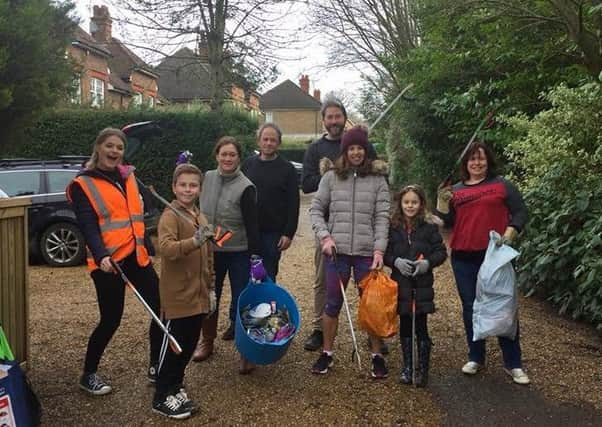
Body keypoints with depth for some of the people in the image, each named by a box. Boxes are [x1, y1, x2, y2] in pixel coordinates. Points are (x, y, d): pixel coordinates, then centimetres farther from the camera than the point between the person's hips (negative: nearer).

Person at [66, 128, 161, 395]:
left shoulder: (128, 177, 14)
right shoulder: (83, 184, -5)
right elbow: (88, 227, -16)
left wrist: (148, 248, 17)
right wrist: (101, 256, -31)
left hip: (136, 256, 6)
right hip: (108, 262, -6)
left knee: (161, 308, 4)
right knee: (111, 319, -1)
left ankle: (156, 368, 20)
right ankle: (88, 375, 21)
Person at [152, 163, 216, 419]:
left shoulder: (200, 218, 12)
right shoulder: (170, 216, -12)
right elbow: (166, 248, -29)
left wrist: (211, 288, 19)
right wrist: (194, 241, -44)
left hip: (197, 296, 7)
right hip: (177, 297, -7)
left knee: (189, 345, 16)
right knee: (173, 347, 3)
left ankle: (175, 387, 33)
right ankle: (162, 398, 17)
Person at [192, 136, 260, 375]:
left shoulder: (245, 188, -14)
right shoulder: (208, 178, 0)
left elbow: (252, 226, -14)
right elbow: (199, 211, 14)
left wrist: (255, 259, -14)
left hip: (238, 254, -5)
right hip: (210, 250, 5)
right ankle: (207, 341, 34)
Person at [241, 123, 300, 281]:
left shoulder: (287, 169, -1)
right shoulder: (248, 164, 7)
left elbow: (293, 204, -4)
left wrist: (289, 233, -10)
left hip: (273, 233, -2)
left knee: (268, 276, 5)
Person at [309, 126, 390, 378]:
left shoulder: (378, 179, 3)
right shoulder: (331, 177, 5)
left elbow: (382, 217, -1)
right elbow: (316, 210, 7)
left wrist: (379, 249, -10)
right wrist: (325, 236, -6)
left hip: (367, 252, -1)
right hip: (337, 251, 1)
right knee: (333, 304, 9)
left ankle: (377, 356, 20)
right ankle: (326, 354, 23)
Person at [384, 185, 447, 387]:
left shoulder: (429, 226, -2)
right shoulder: (392, 227, 0)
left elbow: (441, 251, 0)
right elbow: (385, 253, 4)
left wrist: (428, 262, -17)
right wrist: (396, 261, -14)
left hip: (422, 284, -1)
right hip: (400, 284, 2)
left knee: (421, 327, 0)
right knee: (405, 326, 12)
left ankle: (422, 369, 15)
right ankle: (407, 367, 25)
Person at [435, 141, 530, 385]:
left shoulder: (502, 185, 3)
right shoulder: (456, 191, 12)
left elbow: (520, 213, 1)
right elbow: (447, 223, 10)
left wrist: (508, 235, -13)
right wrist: (442, 203, -6)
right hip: (463, 258, 3)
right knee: (470, 308, 9)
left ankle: (513, 363, 10)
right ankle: (476, 357, 22)